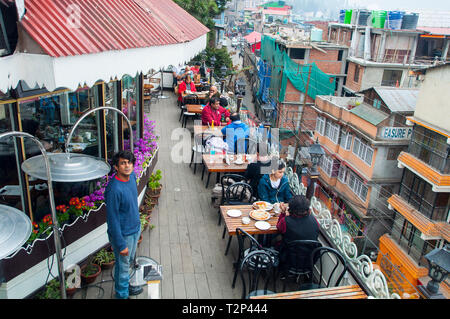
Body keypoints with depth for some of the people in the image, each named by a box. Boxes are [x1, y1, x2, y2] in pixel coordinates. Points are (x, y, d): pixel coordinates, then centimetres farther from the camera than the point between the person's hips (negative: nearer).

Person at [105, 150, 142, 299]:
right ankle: (122, 295, 35)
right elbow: (112, 219, -26)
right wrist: (121, 245, -21)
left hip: (135, 229, 8)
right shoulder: (114, 189, -31)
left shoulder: (132, 176, -5)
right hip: (123, 234, -8)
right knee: (123, 266, 13)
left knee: (129, 261, 27)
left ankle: (125, 286, 50)